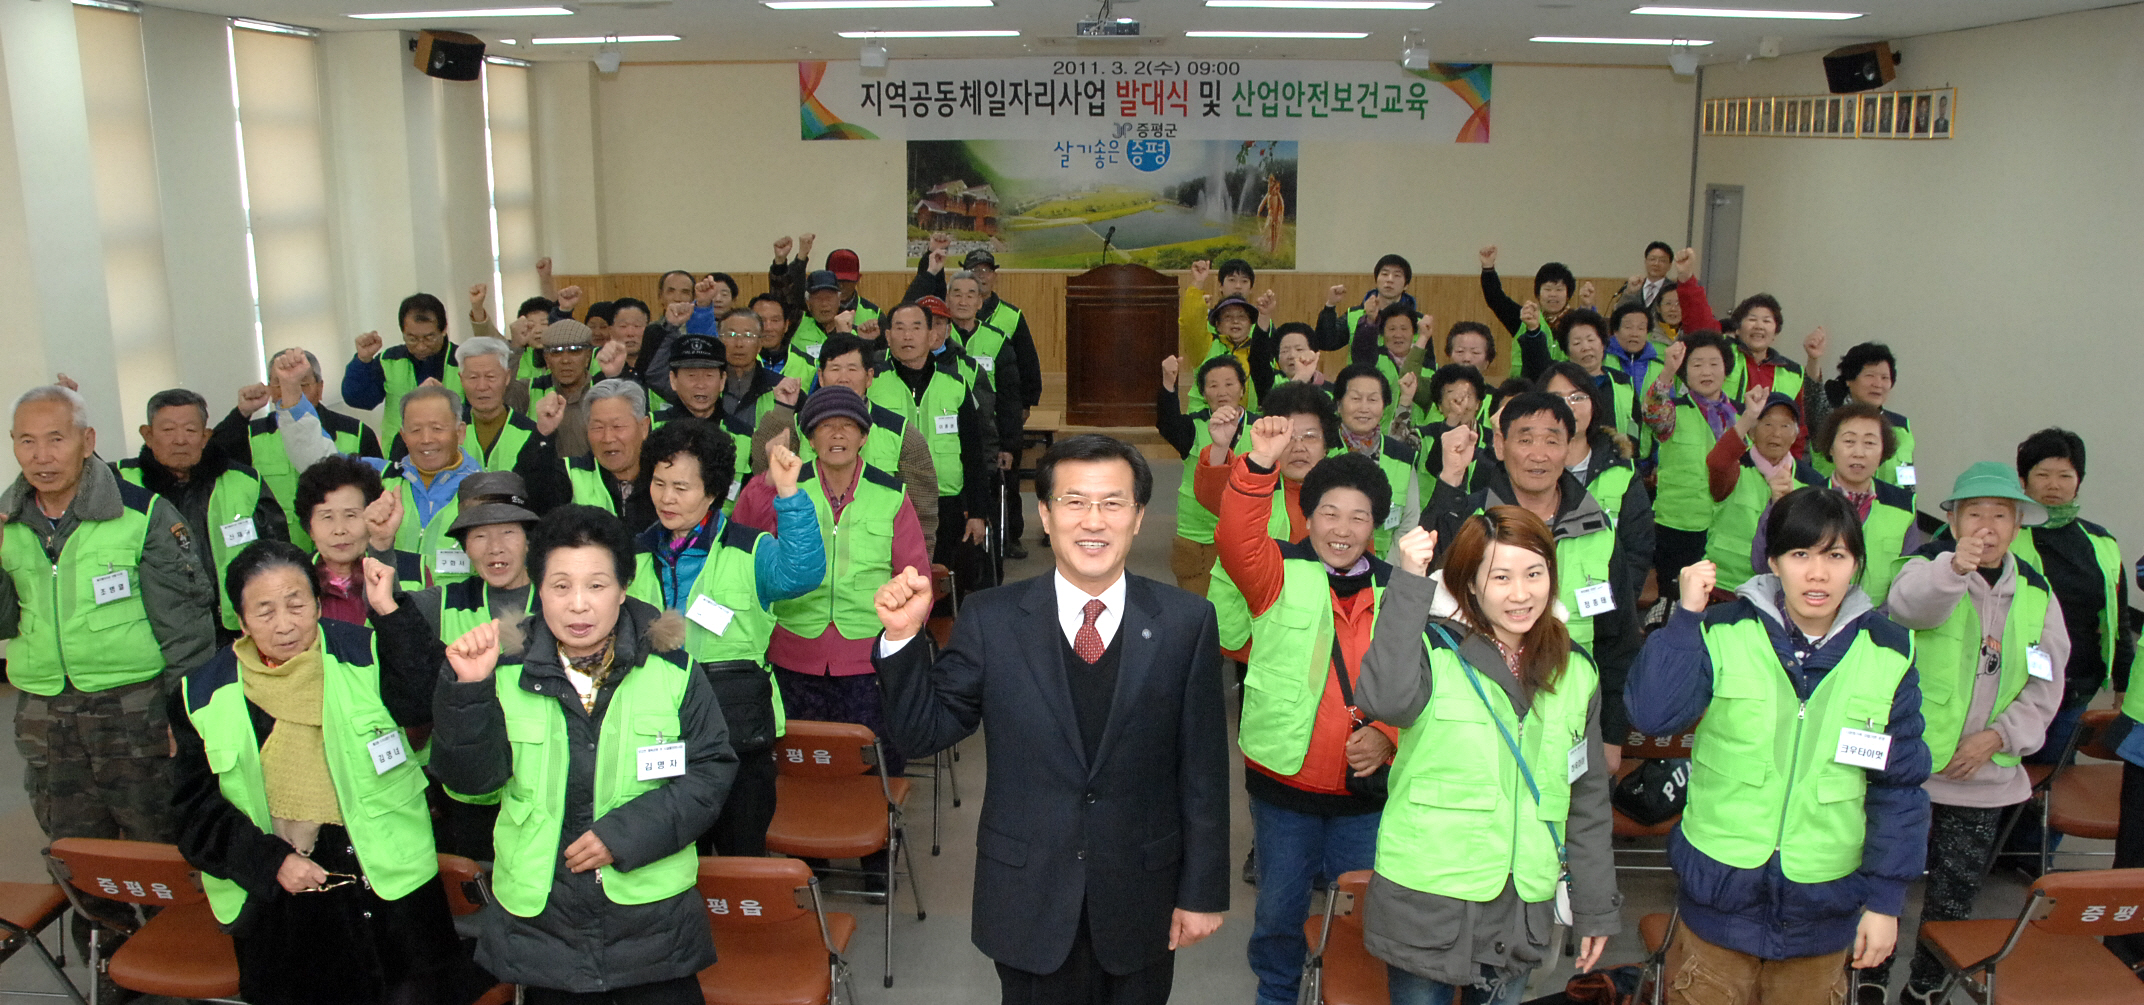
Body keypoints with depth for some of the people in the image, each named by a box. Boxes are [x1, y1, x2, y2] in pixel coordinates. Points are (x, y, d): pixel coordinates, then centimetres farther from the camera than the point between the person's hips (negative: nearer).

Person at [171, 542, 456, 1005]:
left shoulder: (364, 655, -2)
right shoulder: (205, 695, 4)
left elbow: (430, 703, -20)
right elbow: (196, 807, 4)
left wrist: (391, 613, -22)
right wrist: (270, 862, -8)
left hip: (388, 884, -1)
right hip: (274, 904, 2)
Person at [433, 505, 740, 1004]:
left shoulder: (669, 667, -5)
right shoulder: (508, 672, -3)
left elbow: (711, 769, -6)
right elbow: (470, 780, -7)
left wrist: (626, 834, -15)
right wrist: (466, 691, -23)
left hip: (653, 912, -1)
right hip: (540, 919, 1)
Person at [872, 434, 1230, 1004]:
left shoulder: (1186, 623, -7)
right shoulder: (990, 620, -7)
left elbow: (1204, 770, -3)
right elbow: (920, 733, -3)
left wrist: (1202, 892, -1)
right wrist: (903, 637, -18)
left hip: (1142, 901, 1)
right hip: (1028, 902, 0)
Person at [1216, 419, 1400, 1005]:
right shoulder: (1282, 574, -5)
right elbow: (1237, 541, -25)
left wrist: (1387, 736, -14)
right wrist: (1260, 465, -38)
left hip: (1367, 787, 1)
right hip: (1284, 782, -1)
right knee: (1279, 909, 14)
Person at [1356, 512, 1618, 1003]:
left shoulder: (1576, 671, 6)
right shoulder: (1434, 650, -8)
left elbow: (1589, 800, 13)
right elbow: (1385, 700, -32)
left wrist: (1596, 906, 14)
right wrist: (1409, 583, -31)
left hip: (1522, 910, 4)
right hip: (1426, 903, -4)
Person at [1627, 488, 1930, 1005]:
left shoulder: (1887, 653, -4)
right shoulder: (1725, 634, -10)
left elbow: (1899, 784, 1)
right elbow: (1653, 714, -20)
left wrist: (1885, 899, 1)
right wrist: (1686, 615, -23)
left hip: (1823, 904, 2)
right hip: (1721, 891, -1)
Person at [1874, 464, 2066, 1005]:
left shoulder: (2037, 594, 6)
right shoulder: (1930, 567, -8)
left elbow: (2045, 686, 6)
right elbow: (1909, 604, -34)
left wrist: (1999, 736, -10)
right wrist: (1955, 567, -54)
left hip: (1985, 774, 4)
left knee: (1955, 893, 13)